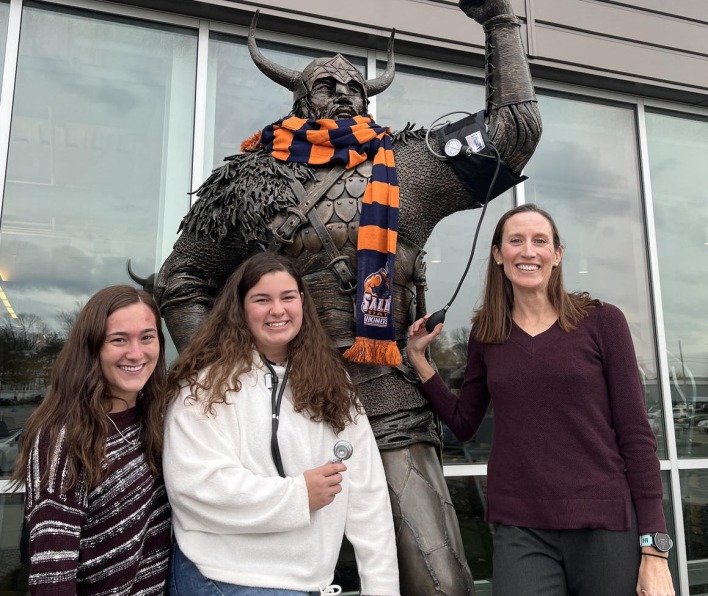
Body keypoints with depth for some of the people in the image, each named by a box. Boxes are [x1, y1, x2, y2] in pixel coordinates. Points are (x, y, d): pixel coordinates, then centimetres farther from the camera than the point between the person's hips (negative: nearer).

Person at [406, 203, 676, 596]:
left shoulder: (601, 321, -3)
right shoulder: (485, 334, 5)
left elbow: (635, 434, -3)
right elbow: (463, 424, 11)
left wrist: (655, 549, -6)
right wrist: (418, 359, 4)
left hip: (606, 527, -1)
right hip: (519, 532, 2)